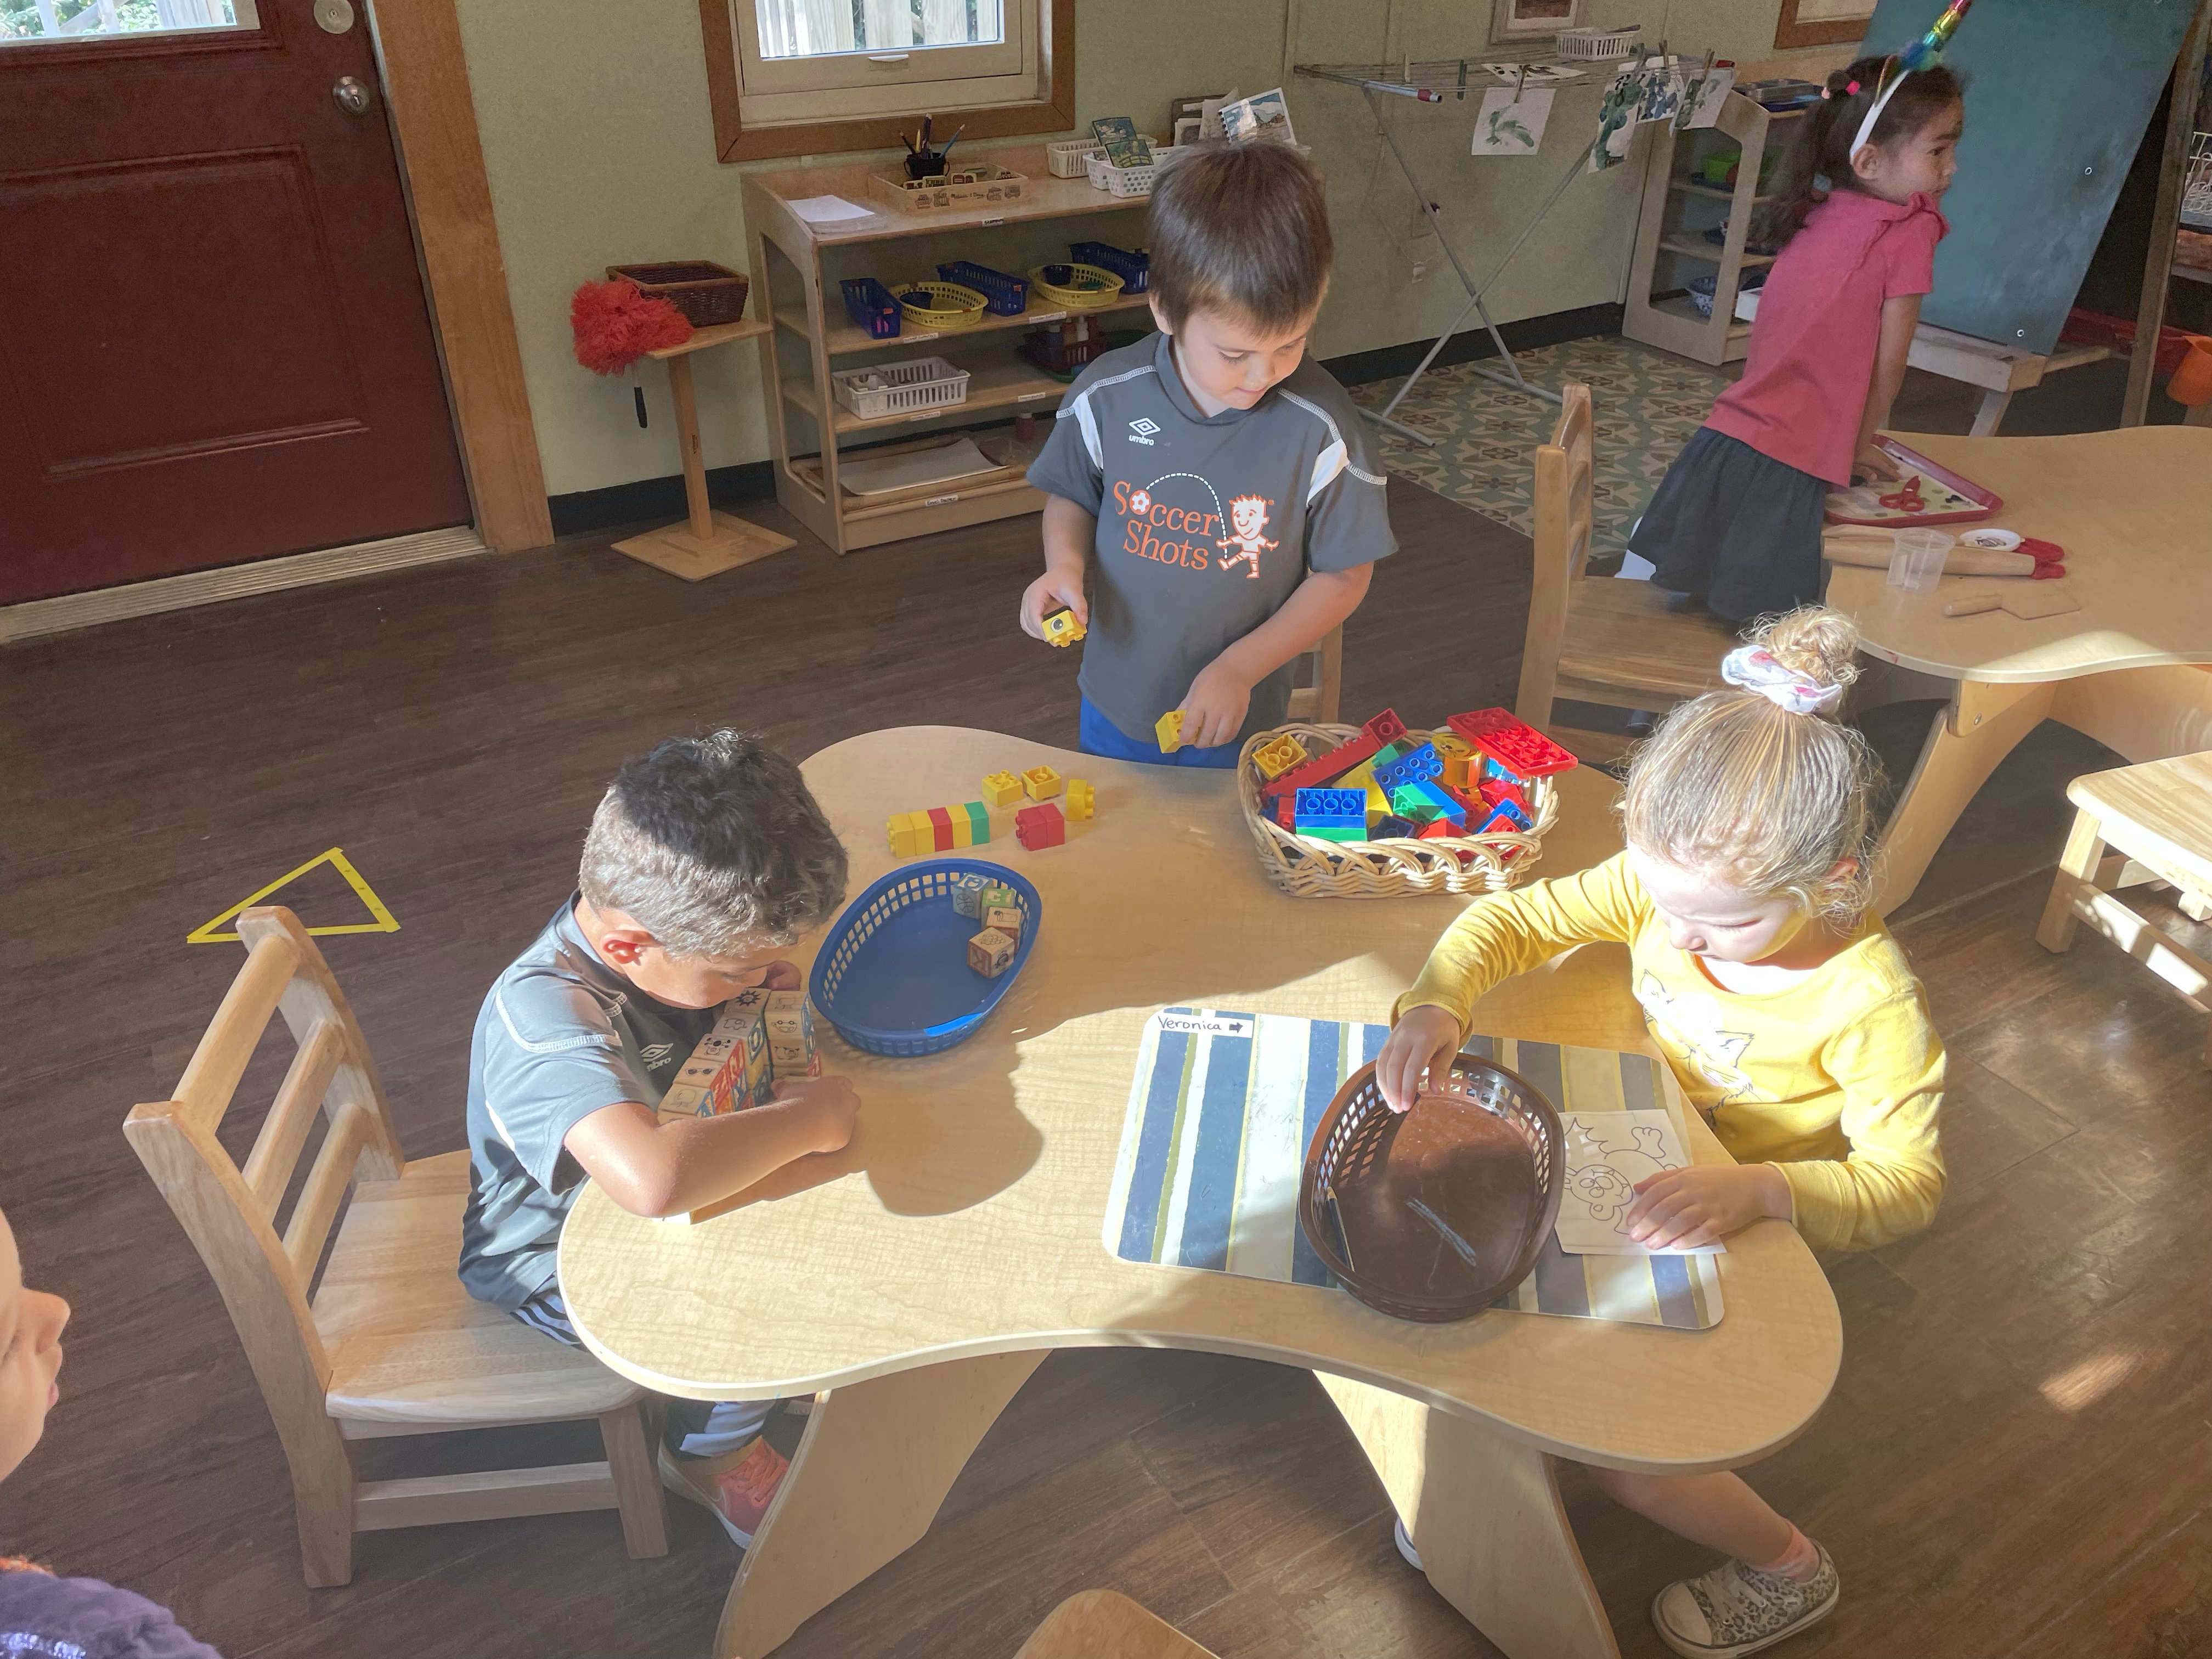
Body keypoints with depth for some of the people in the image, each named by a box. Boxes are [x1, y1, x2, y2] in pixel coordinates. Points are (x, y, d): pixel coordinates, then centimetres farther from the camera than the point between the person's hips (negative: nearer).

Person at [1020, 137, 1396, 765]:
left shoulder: (1321, 426, -20)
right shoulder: (1108, 397, -15)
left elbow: (1343, 576, -12)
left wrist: (1240, 668, -20)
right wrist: (1065, 565, -18)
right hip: (1114, 711, 2)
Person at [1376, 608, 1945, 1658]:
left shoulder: (1870, 999, -29)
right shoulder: (1674, 881, -18)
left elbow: (1906, 1182, -25)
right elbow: (1514, 919, -13)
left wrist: (1759, 1191, -43)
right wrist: (1436, 1003, -33)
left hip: (1741, 1236, -5)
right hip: (1633, 1179, 5)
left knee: (1626, 1459, -10)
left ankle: (1788, 1570, 22)